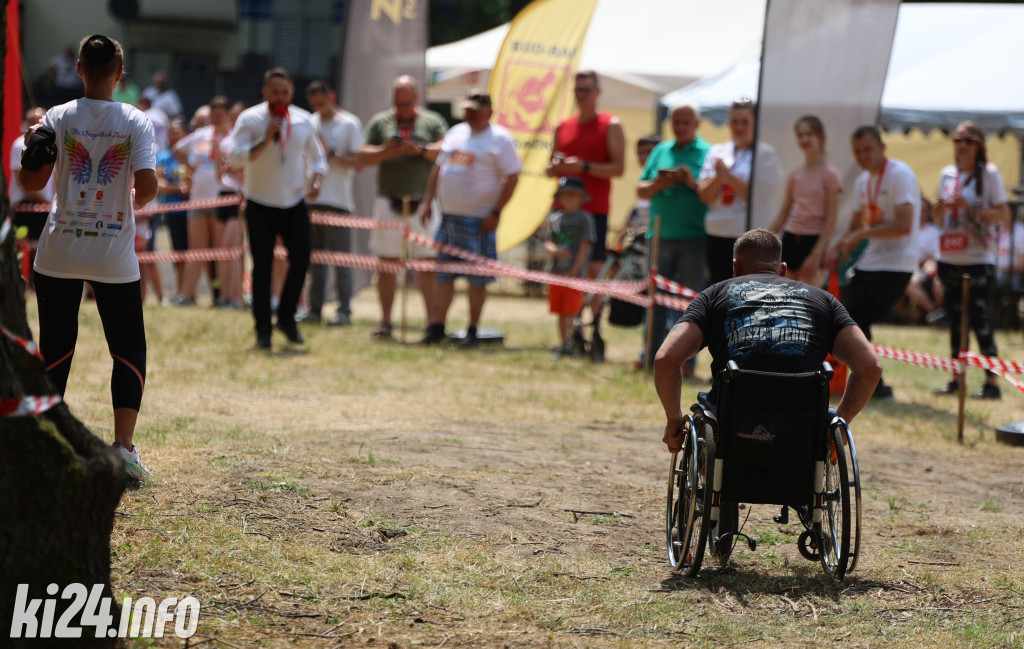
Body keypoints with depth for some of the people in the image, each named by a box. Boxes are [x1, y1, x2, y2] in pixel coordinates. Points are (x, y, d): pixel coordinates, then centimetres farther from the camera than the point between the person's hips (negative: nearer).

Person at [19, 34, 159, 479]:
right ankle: (123, 447, -1)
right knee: (129, 349, 10)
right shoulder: (136, 122, -5)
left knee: (55, 350, 9)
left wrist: (31, 149, 10)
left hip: (59, 253, 1)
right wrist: (131, 201, 6)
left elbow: (32, 183, -7)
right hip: (114, 254, -1)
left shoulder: (57, 118, -3)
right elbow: (147, 185, -15)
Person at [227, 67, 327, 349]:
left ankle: (286, 317, 13)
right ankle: (263, 329, 6)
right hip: (260, 205, -3)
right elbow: (235, 157, -17)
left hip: (294, 202, 3)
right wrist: (266, 140, -25)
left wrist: (316, 180, -3)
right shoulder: (249, 119, -7)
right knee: (262, 266, -2)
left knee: (301, 258, -7)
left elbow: (316, 156, 17)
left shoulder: (303, 120, 5)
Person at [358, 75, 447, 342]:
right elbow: (362, 157, 5)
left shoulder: (432, 122, 9)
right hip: (389, 202, 2)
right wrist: (385, 152, -13)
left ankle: (433, 323, -6)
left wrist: (421, 150, -19)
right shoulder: (380, 122, 12)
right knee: (387, 263, 4)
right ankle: (385, 322, 11)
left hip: (423, 204, -2)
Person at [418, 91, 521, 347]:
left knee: (478, 278, -1)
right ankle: (437, 327, 14)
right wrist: (428, 201, 14)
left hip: (479, 219, -6)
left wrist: (495, 213, -15)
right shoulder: (456, 133, 14)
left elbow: (512, 178, -10)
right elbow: (438, 168, 21)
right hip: (448, 215, 6)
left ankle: (473, 331, 6)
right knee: (444, 274, 8)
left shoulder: (500, 139, -6)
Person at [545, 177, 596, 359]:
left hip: (575, 274, -5)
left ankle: (571, 344, -4)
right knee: (560, 313, 11)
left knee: (571, 313, -9)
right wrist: (555, 251, -16)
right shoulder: (554, 218, 11)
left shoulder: (584, 218, -5)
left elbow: (585, 247, -9)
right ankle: (564, 345, 20)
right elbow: (548, 243, 9)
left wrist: (574, 272, -14)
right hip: (557, 273, 5)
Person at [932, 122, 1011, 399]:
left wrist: (971, 208, -18)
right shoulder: (947, 174, 11)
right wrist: (940, 209, -2)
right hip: (949, 259, 5)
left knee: (980, 321, -9)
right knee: (955, 321, 9)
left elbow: (1004, 217, -8)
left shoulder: (989, 174, -4)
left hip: (979, 260, -5)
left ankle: (992, 383, -5)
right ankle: (957, 379, 16)